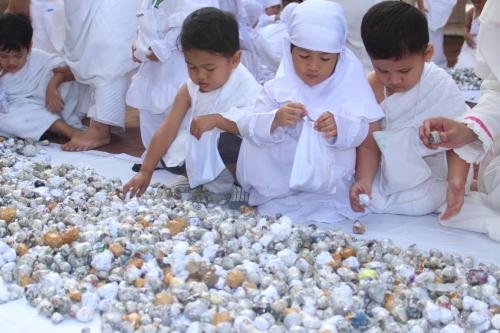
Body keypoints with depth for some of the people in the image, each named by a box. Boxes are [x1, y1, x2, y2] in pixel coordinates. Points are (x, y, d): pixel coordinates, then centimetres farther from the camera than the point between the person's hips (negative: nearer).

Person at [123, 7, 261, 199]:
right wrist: (145, 172, -8)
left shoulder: (246, 89, -19)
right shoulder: (189, 90, -5)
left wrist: (217, 120, -37)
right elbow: (167, 131, -6)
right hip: (200, 150, 6)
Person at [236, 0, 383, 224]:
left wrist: (339, 128, -33)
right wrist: (275, 119, -33)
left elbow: (360, 131, -9)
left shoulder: (347, 90, -1)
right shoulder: (277, 89, -2)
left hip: (327, 192, 0)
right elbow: (248, 127, -12)